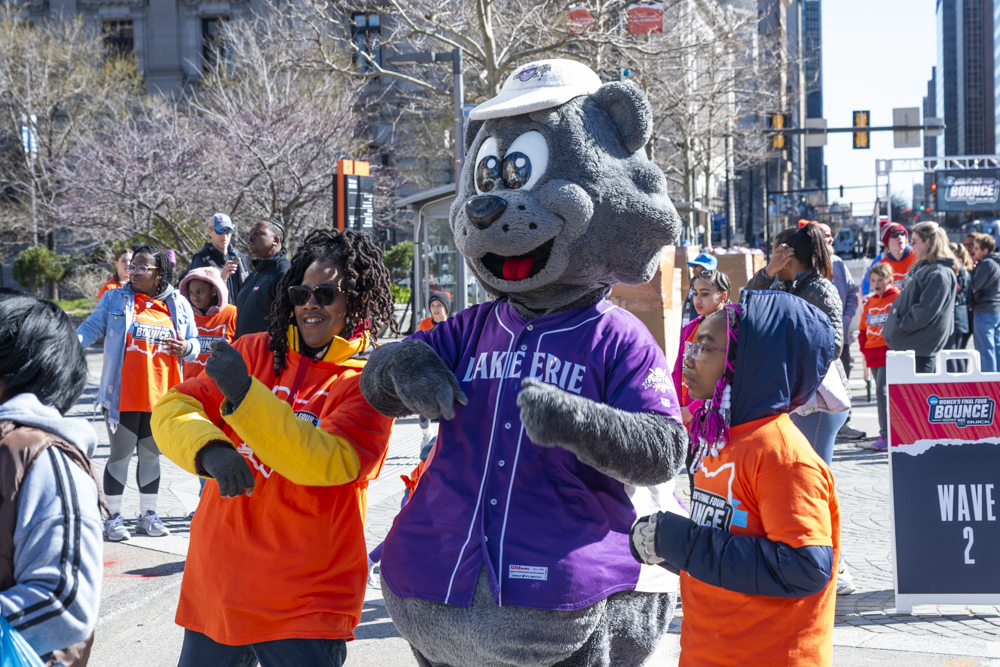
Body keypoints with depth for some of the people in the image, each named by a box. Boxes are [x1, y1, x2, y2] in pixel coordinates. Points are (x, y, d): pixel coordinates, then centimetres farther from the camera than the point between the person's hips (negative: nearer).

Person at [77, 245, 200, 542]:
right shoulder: (115, 299, 2)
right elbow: (91, 327, -4)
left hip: (162, 395, 2)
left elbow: (195, 344, 10)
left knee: (151, 455, 13)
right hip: (123, 395, -2)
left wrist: (185, 348, -12)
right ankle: (114, 517, 13)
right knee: (120, 455, 3)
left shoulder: (179, 305, 6)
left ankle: (148, 514, 25)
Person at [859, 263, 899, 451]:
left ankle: (886, 435, -11)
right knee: (882, 393, 11)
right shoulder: (870, 303, 16)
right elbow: (863, 329, 20)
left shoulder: (898, 298, -4)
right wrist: (865, 348, 7)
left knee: (883, 392, -14)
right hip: (873, 356, 7)